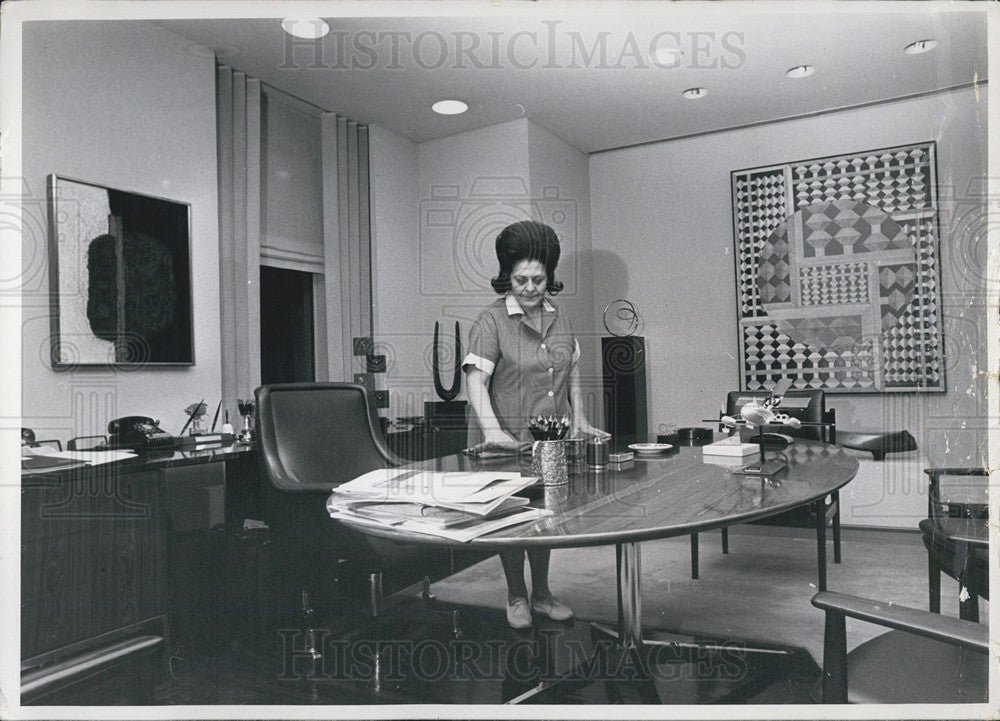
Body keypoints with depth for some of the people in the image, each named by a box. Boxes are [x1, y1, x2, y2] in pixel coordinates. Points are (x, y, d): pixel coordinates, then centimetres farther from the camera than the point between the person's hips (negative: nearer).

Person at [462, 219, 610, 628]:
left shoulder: (558, 320, 9)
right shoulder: (492, 322, -10)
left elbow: (571, 371, 20)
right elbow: (475, 379, -19)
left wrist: (579, 417, 10)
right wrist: (492, 430, -32)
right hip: (512, 442, -5)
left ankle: (541, 594, 32)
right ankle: (516, 598, 25)